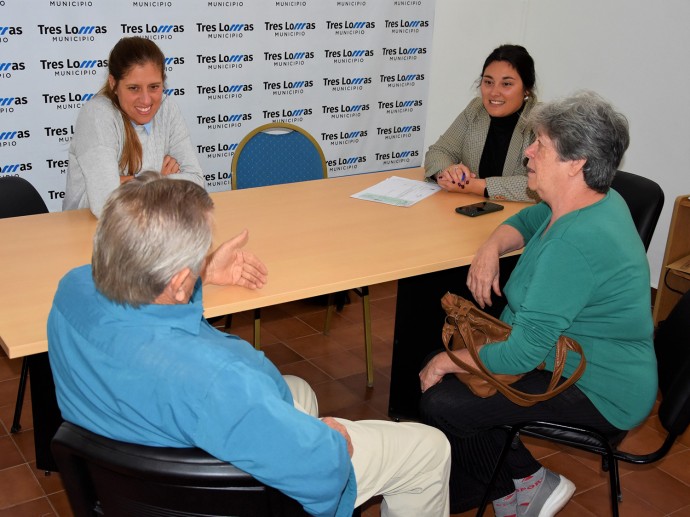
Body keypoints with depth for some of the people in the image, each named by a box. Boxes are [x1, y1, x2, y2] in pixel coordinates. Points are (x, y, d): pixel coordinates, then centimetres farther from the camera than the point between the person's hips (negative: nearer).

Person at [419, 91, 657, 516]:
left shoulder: (577, 241, -31)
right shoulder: (598, 201, 0)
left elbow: (524, 352, -31)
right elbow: (527, 219, 20)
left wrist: (448, 361, -16)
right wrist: (491, 248, -2)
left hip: (599, 396, -10)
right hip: (574, 356, 10)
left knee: (441, 403, -18)